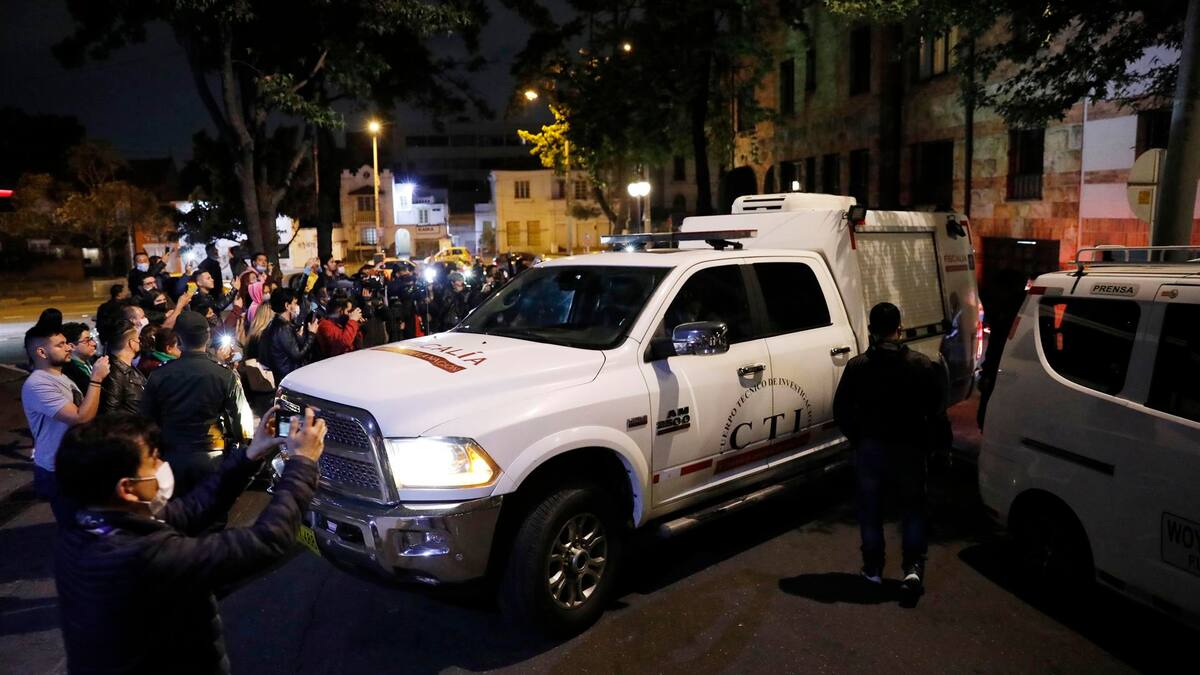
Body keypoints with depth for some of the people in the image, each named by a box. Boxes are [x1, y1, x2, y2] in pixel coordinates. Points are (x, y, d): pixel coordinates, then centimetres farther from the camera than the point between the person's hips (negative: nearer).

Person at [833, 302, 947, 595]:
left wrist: (857, 439, 7)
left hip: (870, 448, 0)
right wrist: (922, 437, 13)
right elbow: (937, 406, -3)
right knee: (913, 508, 15)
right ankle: (913, 566, 6)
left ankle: (873, 567, 20)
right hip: (909, 449, 1)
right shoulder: (921, 364, -6)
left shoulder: (857, 366, -8)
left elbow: (841, 409, -7)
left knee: (870, 510, 13)